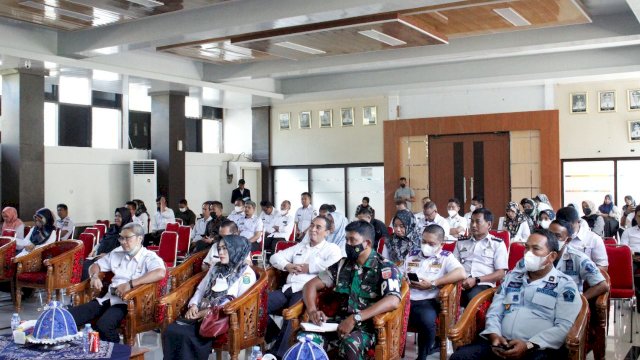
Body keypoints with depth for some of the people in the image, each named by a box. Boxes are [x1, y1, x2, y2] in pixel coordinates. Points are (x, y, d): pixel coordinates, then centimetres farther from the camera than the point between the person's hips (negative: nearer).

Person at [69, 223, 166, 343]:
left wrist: (130, 284, -26)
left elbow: (160, 273, -24)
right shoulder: (117, 253, 17)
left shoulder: (149, 257, -2)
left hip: (128, 301, -6)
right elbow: (95, 265, 28)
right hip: (108, 298, 6)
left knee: (103, 325, -33)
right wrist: (94, 276, 3)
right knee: (69, 315, -15)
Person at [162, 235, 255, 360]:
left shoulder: (247, 273, 1)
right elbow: (200, 289, 24)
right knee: (171, 331, -23)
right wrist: (194, 305, 1)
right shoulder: (216, 268, 23)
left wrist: (211, 311, -15)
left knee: (187, 336, -31)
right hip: (200, 313, 6)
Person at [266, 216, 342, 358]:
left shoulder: (332, 248, 8)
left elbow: (335, 264, -15)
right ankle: (272, 336, 3)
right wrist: (288, 266, 3)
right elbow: (275, 257, 25)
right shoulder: (300, 246, 27)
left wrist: (307, 268, -8)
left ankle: (278, 353, -23)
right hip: (288, 289, 6)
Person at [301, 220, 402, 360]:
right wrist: (312, 310, -9)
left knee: (350, 344, -38)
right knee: (304, 337, -25)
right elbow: (311, 285, 14)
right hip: (340, 321, 4)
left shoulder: (385, 268, -4)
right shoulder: (342, 265, 13)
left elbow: (393, 301, -21)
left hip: (368, 326, -4)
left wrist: (355, 319, -29)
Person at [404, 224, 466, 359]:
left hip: (427, 301, -3)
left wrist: (432, 284, -12)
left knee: (427, 320, -36)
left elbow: (461, 274, -10)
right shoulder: (412, 255, 23)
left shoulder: (446, 257, 9)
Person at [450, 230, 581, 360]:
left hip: (540, 349, -4)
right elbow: (494, 312, 18)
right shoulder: (511, 277, 21)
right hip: (501, 344, 4)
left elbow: (564, 327, -6)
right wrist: (494, 335, -3)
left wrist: (529, 346, -16)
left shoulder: (565, 285, 6)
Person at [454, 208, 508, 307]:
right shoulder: (461, 242, 21)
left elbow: (500, 274, 3)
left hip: (482, 285, -2)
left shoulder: (497, 244, 11)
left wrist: (476, 280, -9)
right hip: (462, 284, 2)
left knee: (473, 298, -38)